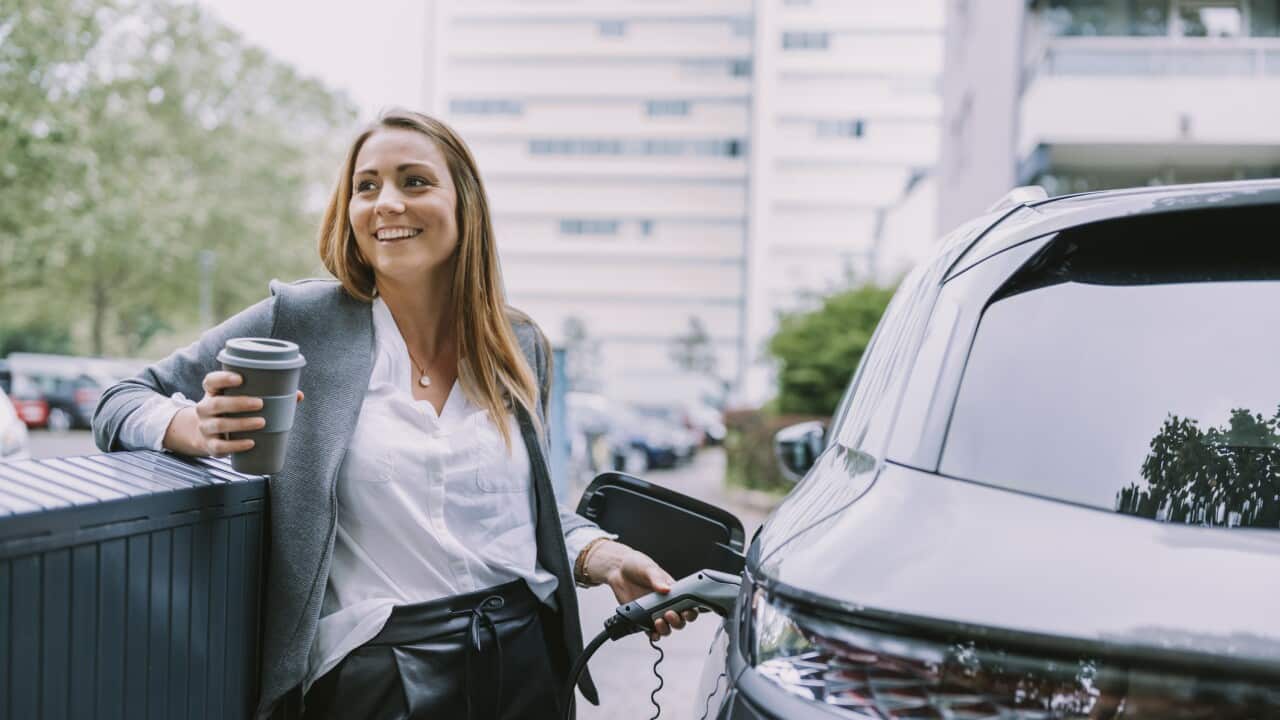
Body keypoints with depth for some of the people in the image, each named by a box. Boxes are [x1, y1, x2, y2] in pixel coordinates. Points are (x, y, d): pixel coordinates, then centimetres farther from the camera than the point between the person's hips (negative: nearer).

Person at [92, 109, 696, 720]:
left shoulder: (521, 348, 5)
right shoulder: (300, 323, -5)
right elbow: (123, 404, -1)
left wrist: (602, 558, -3)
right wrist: (202, 430, -23)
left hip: (528, 664, 4)